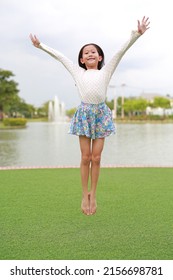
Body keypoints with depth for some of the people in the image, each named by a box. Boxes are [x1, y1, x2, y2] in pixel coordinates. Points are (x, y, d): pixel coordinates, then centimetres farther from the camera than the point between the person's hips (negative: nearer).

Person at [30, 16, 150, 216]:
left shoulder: (106, 71, 11)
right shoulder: (77, 72, 13)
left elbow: (121, 51, 3)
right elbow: (59, 56, 17)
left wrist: (136, 34, -4)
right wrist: (41, 46, 21)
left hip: (101, 113, 0)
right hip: (84, 113, 0)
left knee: (96, 157, 2)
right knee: (85, 158, 1)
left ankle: (93, 195, 13)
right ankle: (84, 195, 13)